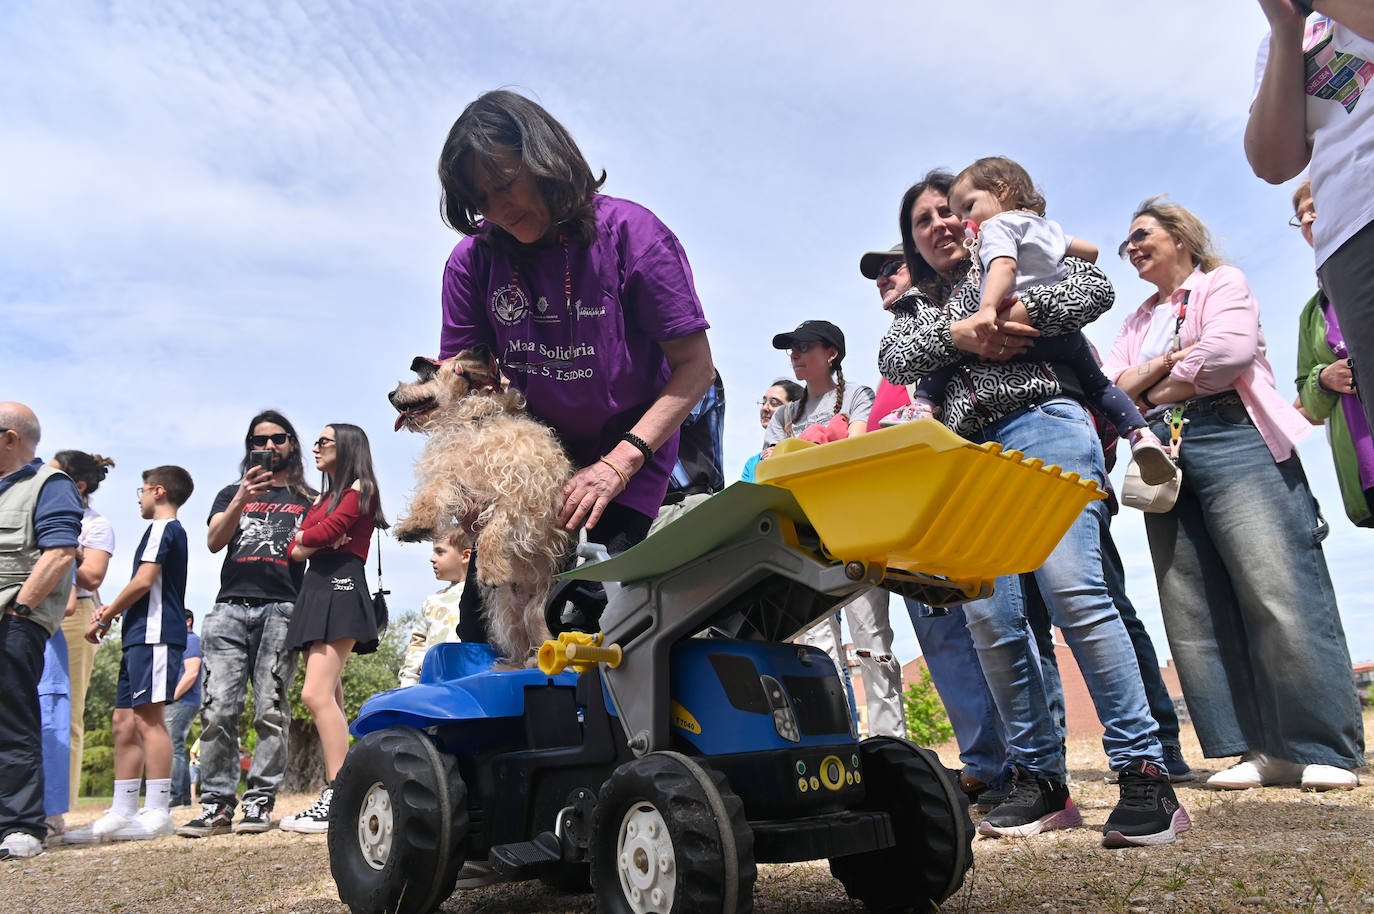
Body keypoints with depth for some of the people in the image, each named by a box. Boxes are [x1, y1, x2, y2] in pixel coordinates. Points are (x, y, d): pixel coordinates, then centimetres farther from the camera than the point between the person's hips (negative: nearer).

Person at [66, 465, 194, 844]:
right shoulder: (173, 530, 25)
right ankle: (122, 813, 12)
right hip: (142, 636, 10)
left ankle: (157, 812, -10)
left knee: (148, 718, -11)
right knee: (124, 722, 9)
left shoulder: (162, 527, -5)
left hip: (154, 634, -10)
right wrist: (112, 610, 14)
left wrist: (104, 617, -4)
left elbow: (144, 580, -14)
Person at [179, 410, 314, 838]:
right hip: (230, 607, 2)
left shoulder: (308, 499, 20)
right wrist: (242, 500, -9)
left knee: (271, 710, -5)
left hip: (282, 610, -1)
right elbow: (213, 541, 7)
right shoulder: (232, 493, 24)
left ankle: (260, 802, -1)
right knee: (218, 709, -6)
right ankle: (216, 803, -1)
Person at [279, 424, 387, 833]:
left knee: (316, 694, -18)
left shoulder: (360, 488, 2)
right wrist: (316, 542, -4)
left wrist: (305, 536, 8)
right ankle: (334, 794, 6)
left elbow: (328, 530, -12)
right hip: (315, 590, 9)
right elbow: (295, 550, 16)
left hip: (341, 588, -9)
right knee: (329, 700, 5)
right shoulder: (321, 499, 26)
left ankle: (340, 801, -18)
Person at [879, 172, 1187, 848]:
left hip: (1040, 426, -4)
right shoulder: (914, 308, 29)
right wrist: (955, 335, -7)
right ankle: (1040, 779, 3)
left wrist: (1021, 314, -7)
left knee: (1073, 589, -20)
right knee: (988, 618, -6)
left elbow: (1095, 288, 6)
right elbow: (892, 360, 8)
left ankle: (1144, 773, -15)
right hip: (965, 457, 4)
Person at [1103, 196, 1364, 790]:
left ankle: (1325, 750, -6)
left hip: (1233, 442, -6)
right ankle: (1257, 748, 4)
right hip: (1165, 458, 6)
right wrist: (1165, 362, -4)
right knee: (1197, 615, -1)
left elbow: (1230, 350, -10)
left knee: (1279, 595, -12)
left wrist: (1156, 393, 0)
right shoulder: (1137, 323, 27)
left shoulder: (1223, 282, 10)